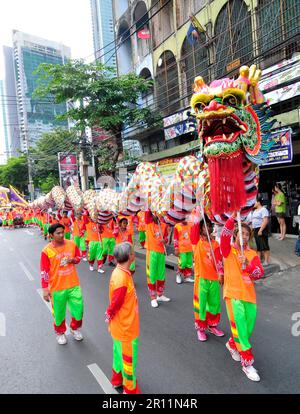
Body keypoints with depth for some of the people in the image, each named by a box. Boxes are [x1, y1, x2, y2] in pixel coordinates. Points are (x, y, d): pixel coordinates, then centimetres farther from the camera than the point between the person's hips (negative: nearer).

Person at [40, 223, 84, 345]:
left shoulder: (72, 244, -5)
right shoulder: (47, 250, -15)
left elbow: (78, 257, 11)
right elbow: (44, 271, -11)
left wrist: (73, 260, -12)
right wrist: (45, 289, -10)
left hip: (74, 285, 3)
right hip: (57, 288, -3)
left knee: (79, 309, 11)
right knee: (59, 312, 13)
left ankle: (75, 328, 40)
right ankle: (60, 333, 41)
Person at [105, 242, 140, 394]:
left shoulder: (120, 272, -5)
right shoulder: (122, 278, -34)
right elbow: (115, 304, -25)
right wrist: (109, 318, -7)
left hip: (122, 326, 8)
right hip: (126, 327, -8)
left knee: (120, 353, 27)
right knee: (129, 358, 13)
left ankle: (117, 380, 49)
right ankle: (130, 389, 35)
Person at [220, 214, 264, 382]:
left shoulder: (252, 254, 9)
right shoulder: (228, 250, 0)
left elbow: (260, 273, -3)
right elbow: (225, 235, -19)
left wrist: (246, 265, -21)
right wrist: (233, 216, -26)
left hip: (249, 294, 4)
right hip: (233, 293, -4)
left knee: (248, 328, 9)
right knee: (239, 325, -10)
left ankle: (233, 344, 38)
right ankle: (247, 363, 4)